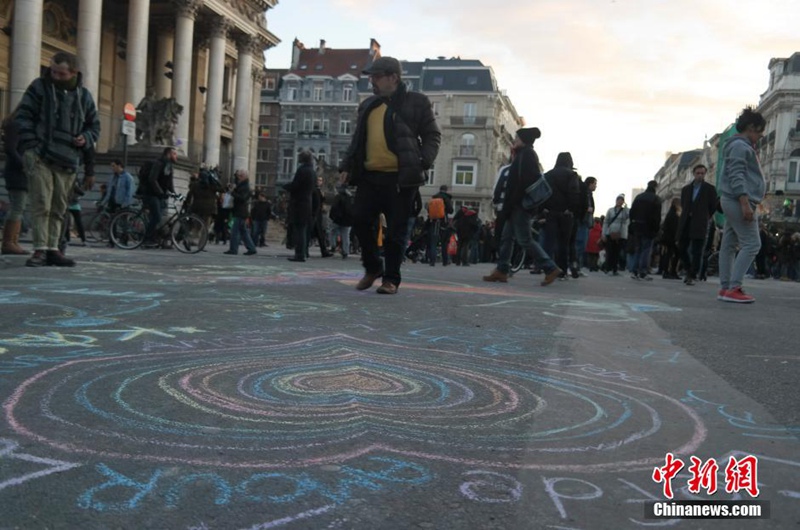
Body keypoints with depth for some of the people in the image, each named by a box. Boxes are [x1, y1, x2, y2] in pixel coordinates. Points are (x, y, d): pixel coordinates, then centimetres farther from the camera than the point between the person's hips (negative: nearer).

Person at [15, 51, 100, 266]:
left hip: (67, 161, 4)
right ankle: (40, 250, -9)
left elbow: (94, 125, 21)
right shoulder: (39, 87, 3)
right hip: (40, 157, -3)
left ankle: (53, 249, 13)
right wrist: (32, 145, -11)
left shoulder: (84, 96, 11)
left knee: (58, 208, 7)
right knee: (41, 204, -10)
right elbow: (23, 117, 0)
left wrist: (86, 139, -1)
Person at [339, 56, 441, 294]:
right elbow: (358, 140, 22)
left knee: (395, 231, -1)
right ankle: (372, 268, 22)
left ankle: (391, 278, 11)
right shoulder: (368, 105, 18)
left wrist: (423, 162, -15)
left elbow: (432, 136, 1)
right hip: (369, 176, 5)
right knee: (360, 222, 1)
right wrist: (347, 165, 10)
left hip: (400, 178, -5)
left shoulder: (416, 102, 2)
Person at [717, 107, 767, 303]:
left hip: (733, 202, 11)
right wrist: (745, 203, -26)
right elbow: (736, 177, -19)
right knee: (751, 244, -12)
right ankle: (733, 288, -17)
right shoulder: (739, 145, -9)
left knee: (729, 245, 7)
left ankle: (726, 288, 8)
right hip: (738, 201, -11)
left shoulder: (743, 146, 23)